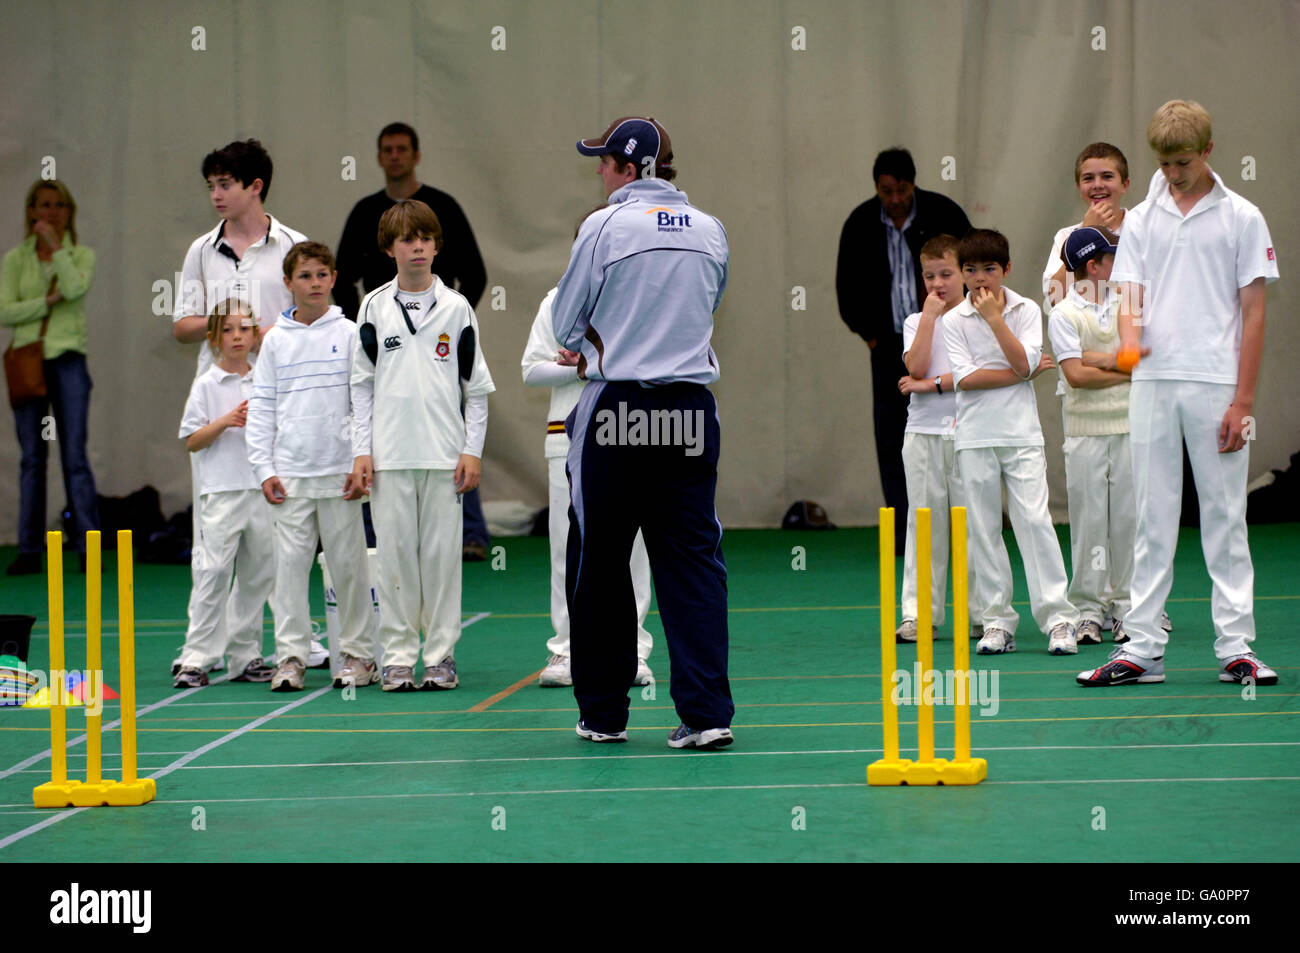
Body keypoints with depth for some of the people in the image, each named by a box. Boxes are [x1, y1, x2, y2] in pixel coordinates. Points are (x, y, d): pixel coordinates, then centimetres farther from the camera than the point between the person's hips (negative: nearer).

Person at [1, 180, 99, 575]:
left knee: (75, 456, -6)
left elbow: (75, 288, -14)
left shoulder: (82, 256, 8)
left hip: (68, 360, -1)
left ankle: (88, 547, -5)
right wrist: (48, 300, -9)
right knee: (32, 459, 2)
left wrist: (55, 245, -11)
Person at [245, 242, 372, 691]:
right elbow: (261, 409, 9)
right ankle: (290, 655, 3)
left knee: (348, 562, 2)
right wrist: (264, 469, 1)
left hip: (340, 471, -1)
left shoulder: (349, 334, 3)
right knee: (290, 563, -1)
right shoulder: (276, 341, 8)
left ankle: (356, 651, 11)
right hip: (290, 474, 1)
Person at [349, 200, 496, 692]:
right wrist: (362, 451, 1)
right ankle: (397, 656, 7)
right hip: (389, 455, 0)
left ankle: (441, 654, 8)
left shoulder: (456, 308, 4)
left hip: (444, 454, 0)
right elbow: (361, 383, 7)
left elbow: (477, 385, 6)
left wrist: (472, 451, 0)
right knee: (394, 554, 1)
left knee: (442, 553, 1)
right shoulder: (374, 307, 5)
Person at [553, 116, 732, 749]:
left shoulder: (605, 227, -7)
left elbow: (565, 325, 1)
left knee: (599, 565, 8)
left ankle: (603, 714, 14)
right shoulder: (710, 231, 7)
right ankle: (706, 713, -5)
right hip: (692, 408, 4)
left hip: (616, 412, -4)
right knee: (693, 560, 4)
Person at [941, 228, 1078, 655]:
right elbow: (965, 378, -9)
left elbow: (1023, 363, -11)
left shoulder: (1026, 310, 3)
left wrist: (994, 317, -13)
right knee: (983, 528, 2)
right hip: (975, 437, 1)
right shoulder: (953, 320, 3)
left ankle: (1058, 618, -6)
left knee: (1034, 519, -8)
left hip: (1021, 434, -1)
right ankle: (997, 621, 9)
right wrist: (1025, 372, -9)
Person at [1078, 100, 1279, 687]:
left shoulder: (1241, 218, 3)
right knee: (1152, 518, 4)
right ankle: (1142, 649, 6)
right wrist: (1129, 338, -16)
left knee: (1225, 517, 0)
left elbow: (1253, 313, 1)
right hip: (1152, 381, 3)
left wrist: (1243, 401, -5)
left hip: (1217, 385, -2)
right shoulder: (1141, 221, 11)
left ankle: (1235, 648, 4)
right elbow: (1130, 297, 9)